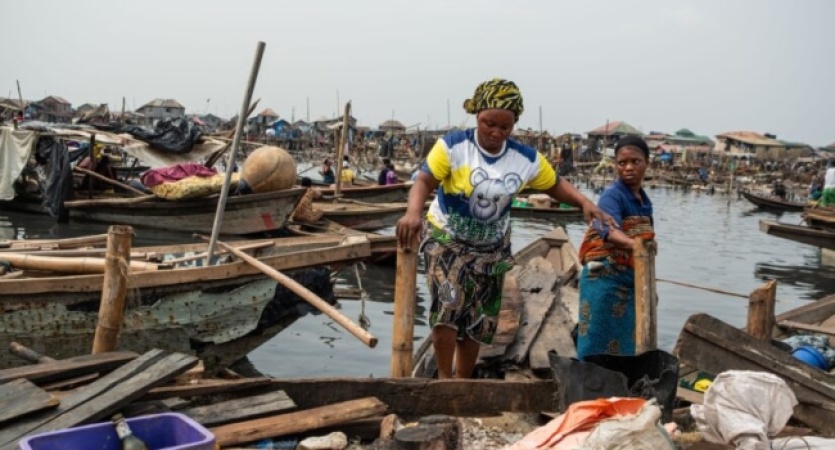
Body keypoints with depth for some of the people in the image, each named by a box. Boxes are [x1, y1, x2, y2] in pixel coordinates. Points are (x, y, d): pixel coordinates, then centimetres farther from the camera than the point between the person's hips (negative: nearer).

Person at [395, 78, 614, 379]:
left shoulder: (527, 159, -7)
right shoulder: (453, 146, -17)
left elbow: (555, 185, 5)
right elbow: (424, 182, -22)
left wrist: (585, 202, -14)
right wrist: (414, 211, -43)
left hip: (491, 248, 4)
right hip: (446, 238, -4)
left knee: (479, 322, 10)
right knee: (448, 304, -25)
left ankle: (462, 380, 30)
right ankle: (444, 377, -6)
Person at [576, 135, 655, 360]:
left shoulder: (645, 201, 10)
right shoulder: (612, 196, -14)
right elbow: (610, 230, -34)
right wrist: (633, 244, -54)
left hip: (631, 281, 7)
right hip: (605, 279, -7)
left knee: (625, 346, 12)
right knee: (600, 346, -4)